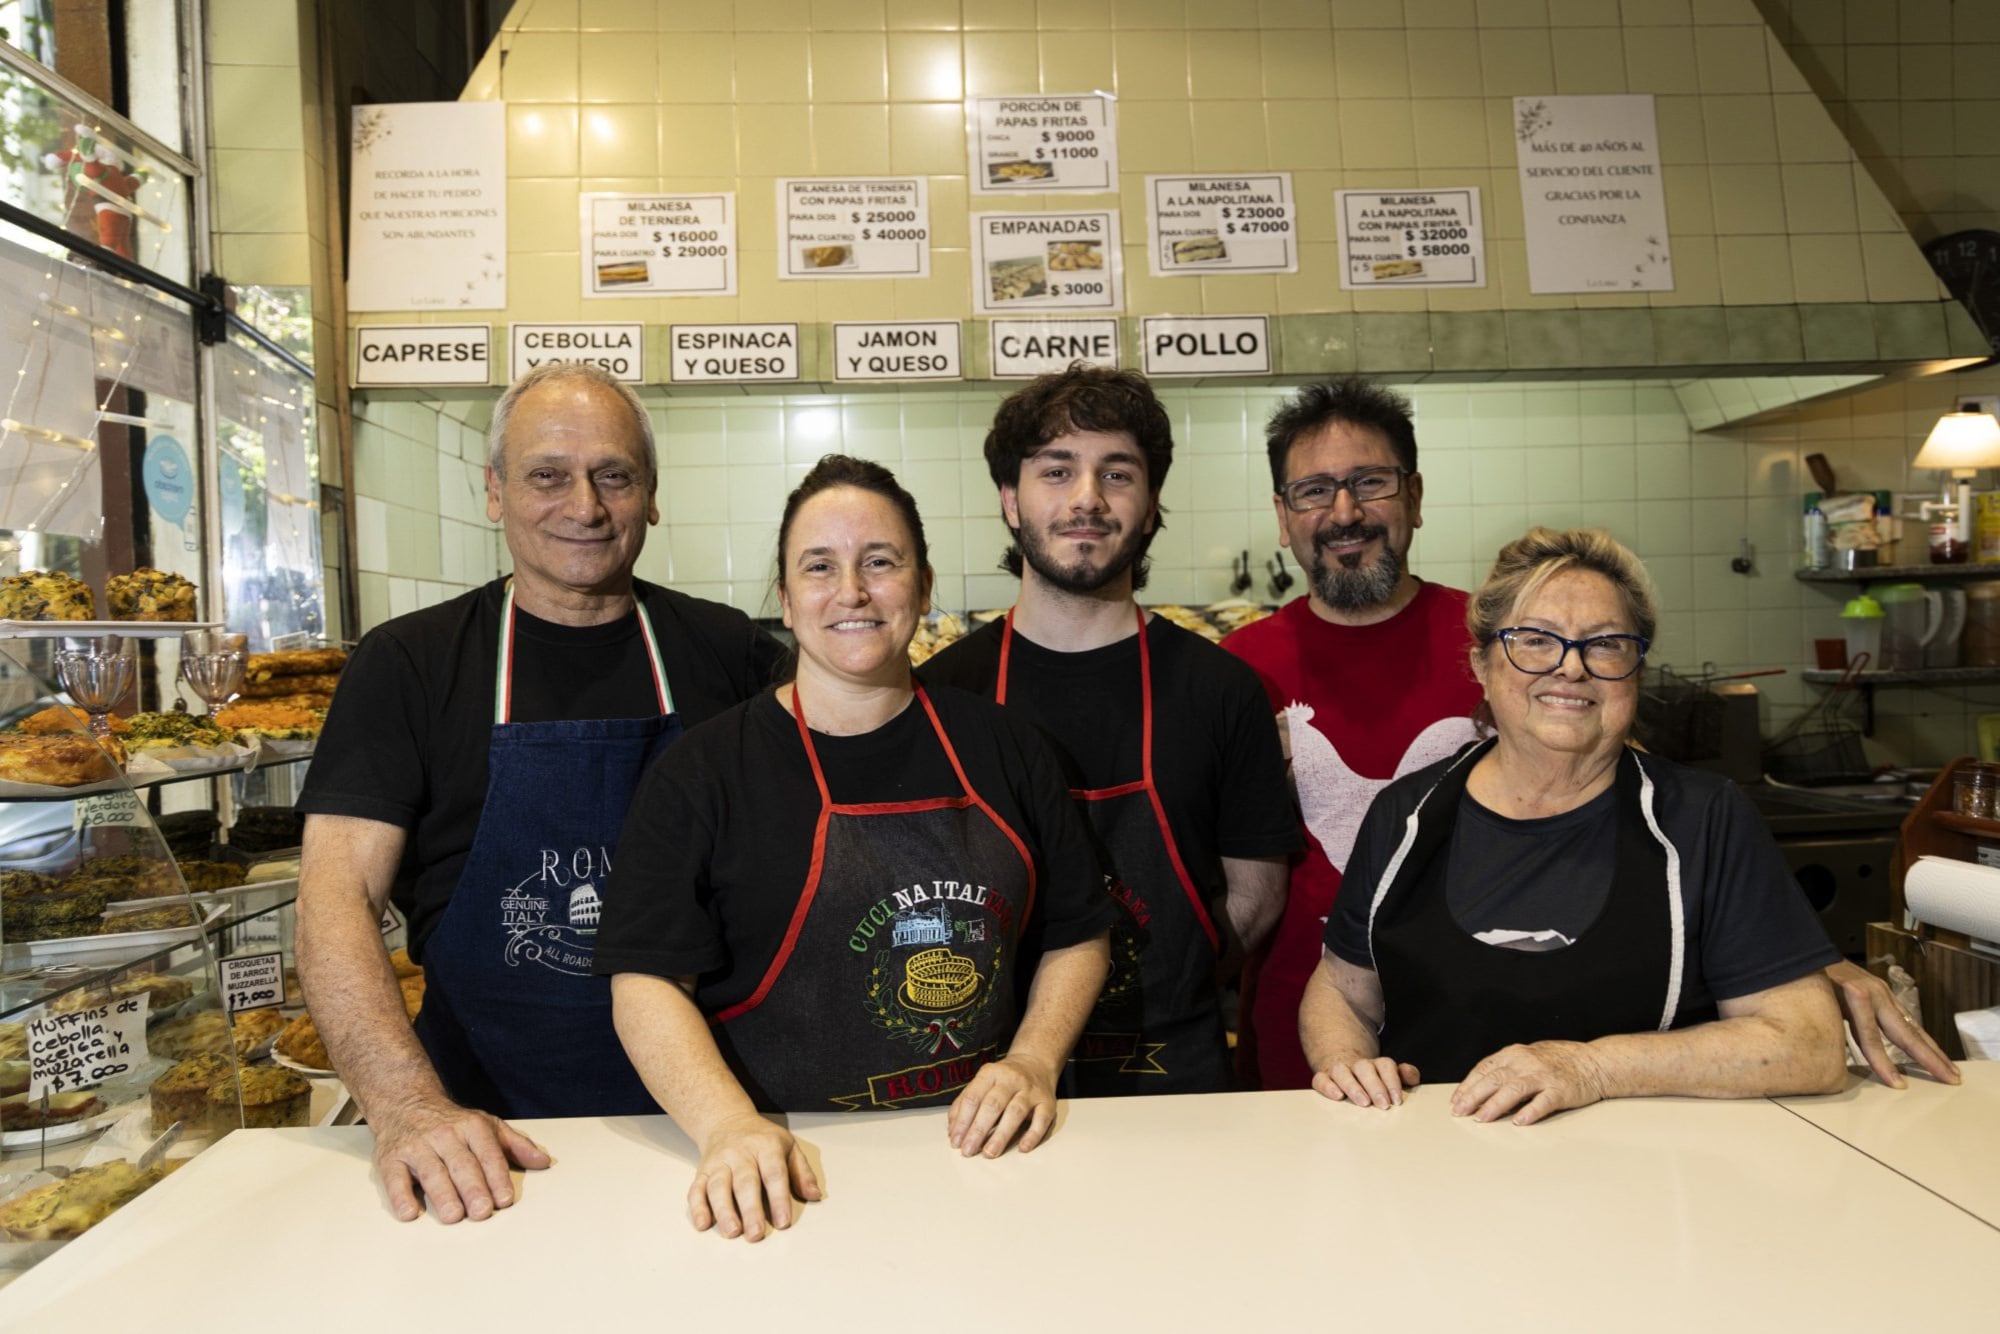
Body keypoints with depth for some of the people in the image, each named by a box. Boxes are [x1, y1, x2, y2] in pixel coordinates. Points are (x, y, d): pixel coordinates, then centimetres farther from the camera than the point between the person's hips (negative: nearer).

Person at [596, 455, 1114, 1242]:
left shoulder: (1001, 749, 8)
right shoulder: (705, 771, 0)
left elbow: (1077, 936, 13)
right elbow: (646, 979, -5)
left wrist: (1033, 1063, -2)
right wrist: (728, 1125, -19)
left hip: (980, 1149, 2)